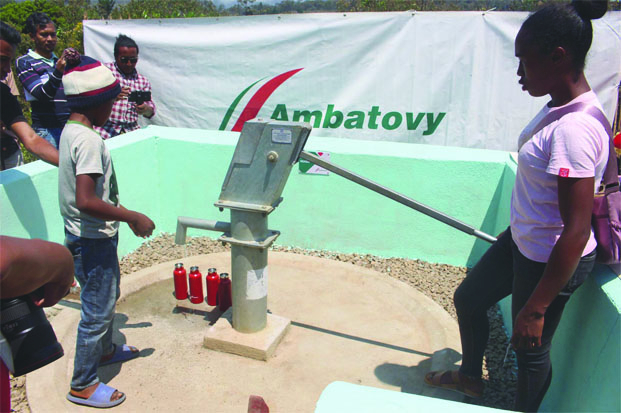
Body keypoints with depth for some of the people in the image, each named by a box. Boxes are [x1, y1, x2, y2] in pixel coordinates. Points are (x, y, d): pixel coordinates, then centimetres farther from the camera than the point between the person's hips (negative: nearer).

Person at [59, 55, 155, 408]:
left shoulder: (71, 130, 6)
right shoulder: (88, 140, -25)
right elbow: (86, 201, -33)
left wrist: (123, 215, 19)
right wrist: (132, 217, -24)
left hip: (90, 236, 10)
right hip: (92, 241, -10)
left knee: (108, 296, 27)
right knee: (97, 311, 4)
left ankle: (105, 350, 49)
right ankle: (83, 385, 21)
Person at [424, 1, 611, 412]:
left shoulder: (574, 129, -31)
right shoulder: (560, 105, -2)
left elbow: (577, 231, -29)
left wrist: (536, 307, -23)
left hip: (552, 261, -10)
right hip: (523, 241, 10)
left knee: (530, 346, 12)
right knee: (469, 299, 24)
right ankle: (471, 377, 50)